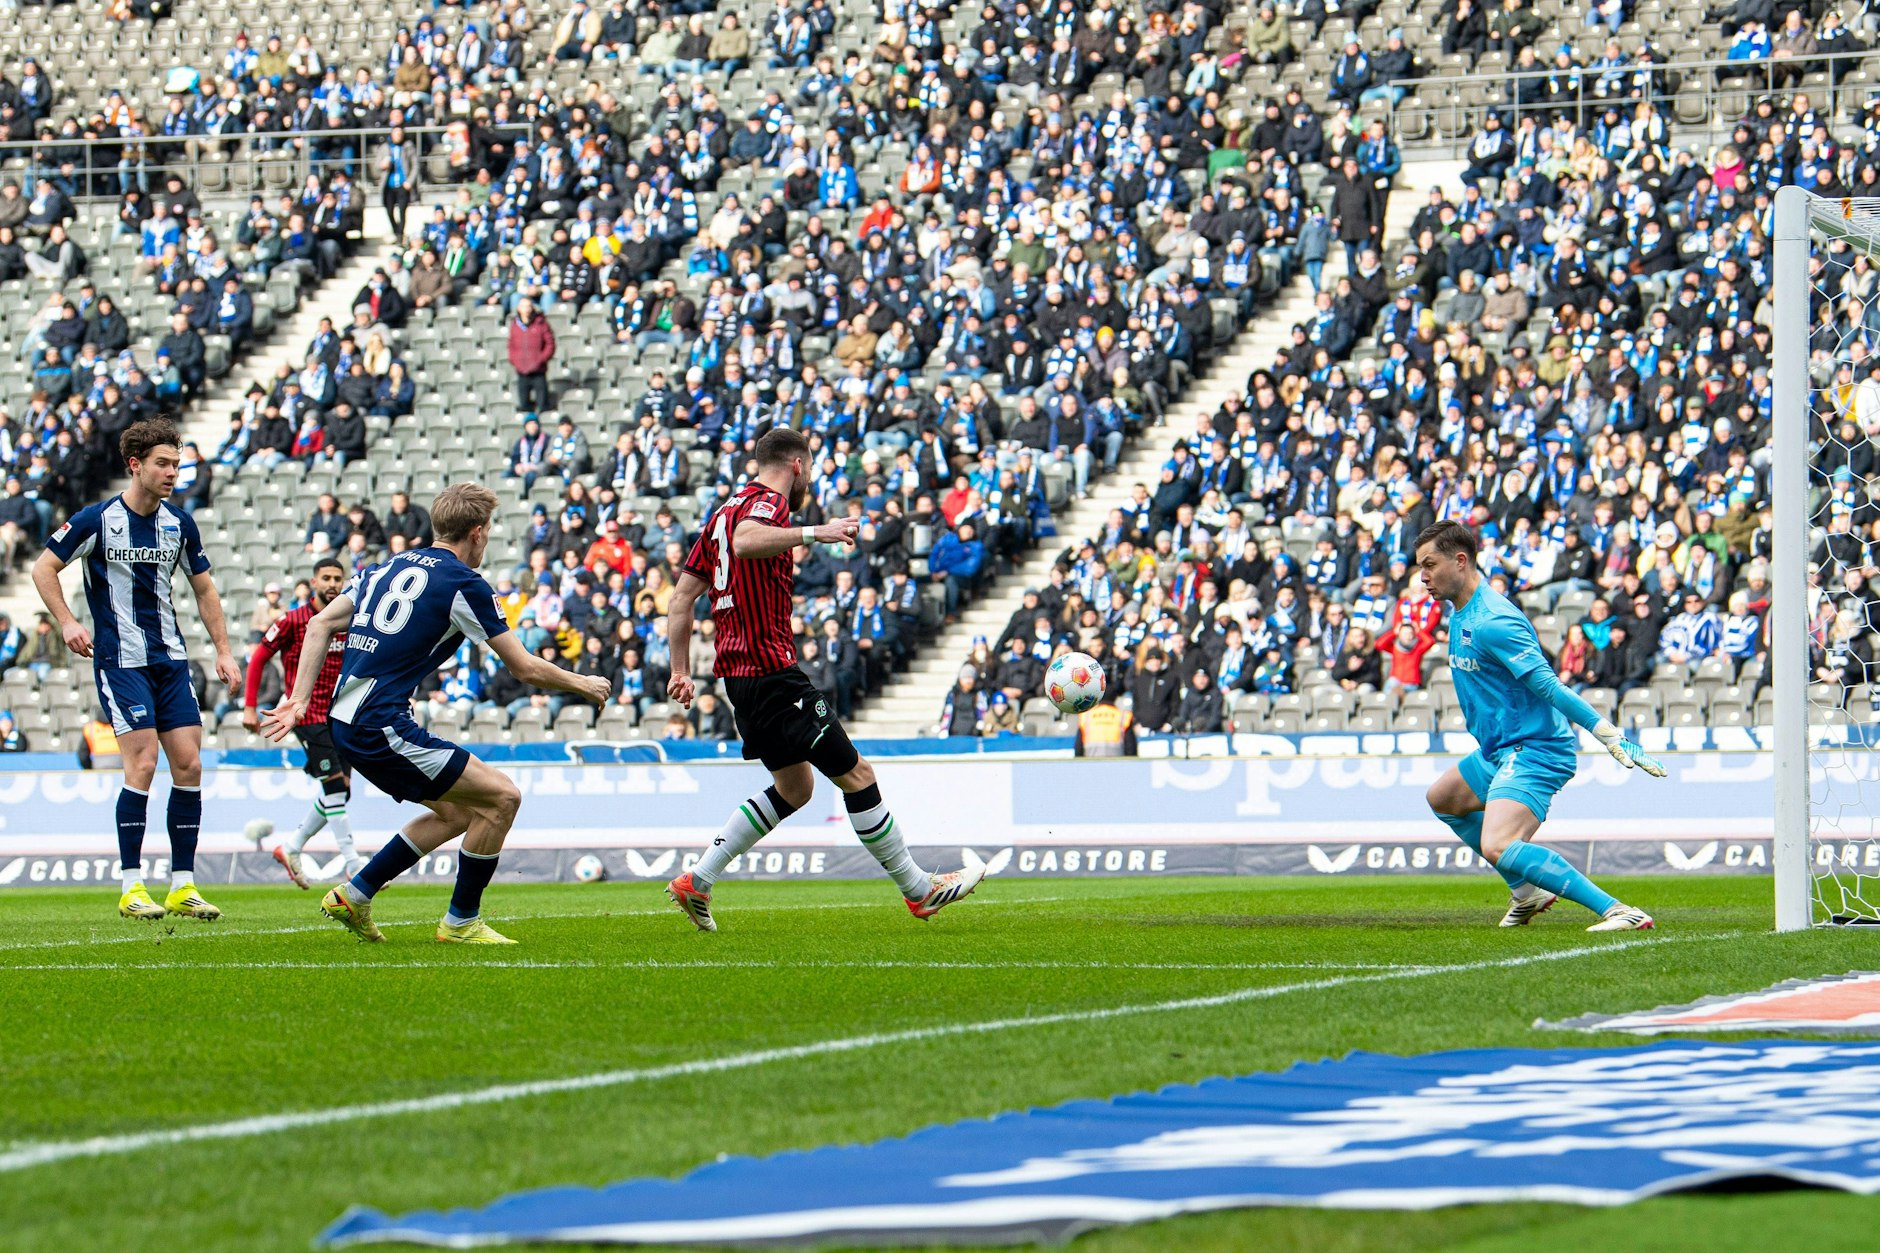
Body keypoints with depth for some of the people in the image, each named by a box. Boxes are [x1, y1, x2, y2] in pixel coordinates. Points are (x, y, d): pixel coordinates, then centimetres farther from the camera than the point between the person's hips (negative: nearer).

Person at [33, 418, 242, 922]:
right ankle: (130, 886, -6)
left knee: (189, 764, -1)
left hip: (171, 660, 5)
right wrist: (67, 623, -10)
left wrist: (223, 649, 12)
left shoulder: (179, 524, 6)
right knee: (142, 763, -14)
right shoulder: (97, 520, -7)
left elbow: (204, 588, 18)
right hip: (121, 660, -5)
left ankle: (182, 885, 4)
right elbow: (44, 567, 1)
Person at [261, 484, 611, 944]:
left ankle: (352, 895, 21)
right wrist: (582, 684, 13)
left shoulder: (387, 568, 16)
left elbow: (321, 625, 13)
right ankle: (461, 922, 5)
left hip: (345, 720, 9)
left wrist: (299, 701, 10)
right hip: (382, 728, -9)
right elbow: (525, 667, -4)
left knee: (456, 814, 19)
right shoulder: (462, 583, -8)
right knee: (500, 797, -4)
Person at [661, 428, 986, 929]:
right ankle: (919, 889, 3)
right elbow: (744, 542, -35)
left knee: (794, 787, 18)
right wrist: (814, 533, -34)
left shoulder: (727, 510, 18)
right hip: (773, 670, -10)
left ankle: (696, 880, 13)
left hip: (739, 674, 10)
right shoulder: (768, 502, -9)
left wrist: (681, 671, 17)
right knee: (855, 773, -3)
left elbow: (681, 597, 17)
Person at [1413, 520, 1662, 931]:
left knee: (1498, 847, -31)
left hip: (1533, 751, -12)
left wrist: (1609, 735, -33)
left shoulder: (1491, 622, -23)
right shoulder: (1460, 610, 10)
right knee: (1443, 799, 33)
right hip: (1499, 750, 12)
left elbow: (1549, 686, -29)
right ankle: (1528, 892, 36)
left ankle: (1617, 911, -36)